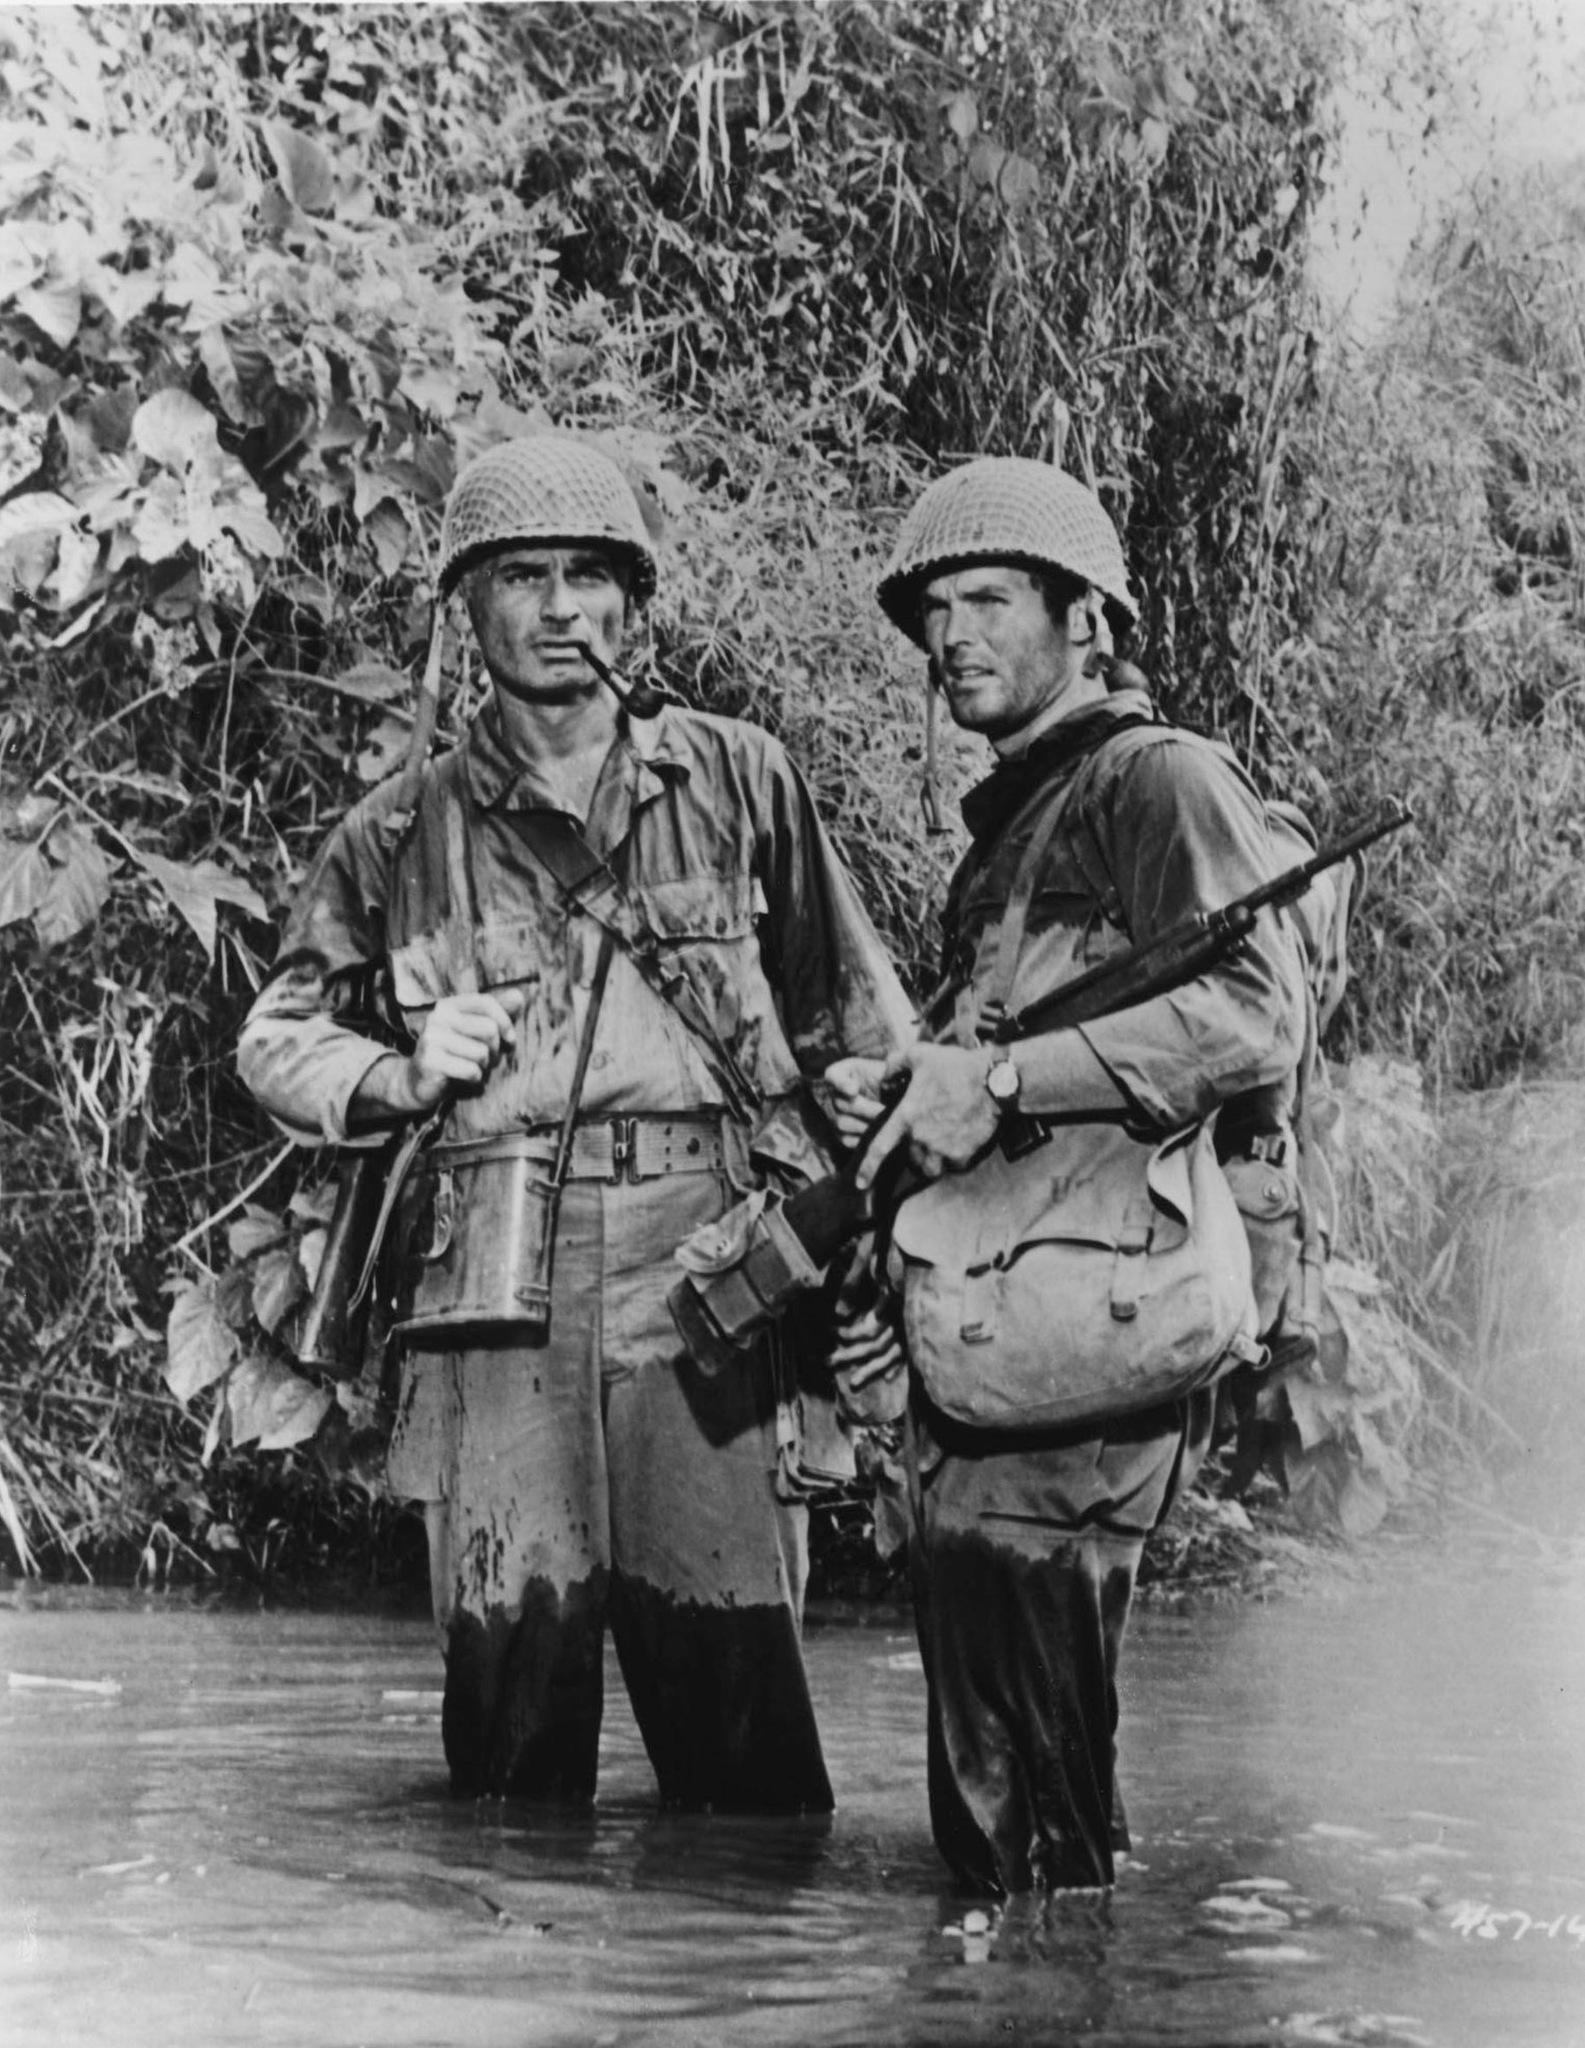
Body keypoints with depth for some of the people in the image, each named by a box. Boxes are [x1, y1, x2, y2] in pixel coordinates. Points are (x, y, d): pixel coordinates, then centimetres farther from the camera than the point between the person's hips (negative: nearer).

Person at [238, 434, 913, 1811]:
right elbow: (275, 1039, 19)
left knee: (735, 1675, -1)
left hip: (709, 1274, -1)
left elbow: (862, 1030, 11)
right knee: (510, 1660, 2)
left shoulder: (737, 783, 10)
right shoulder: (403, 834, 11)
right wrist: (403, 1072, -1)